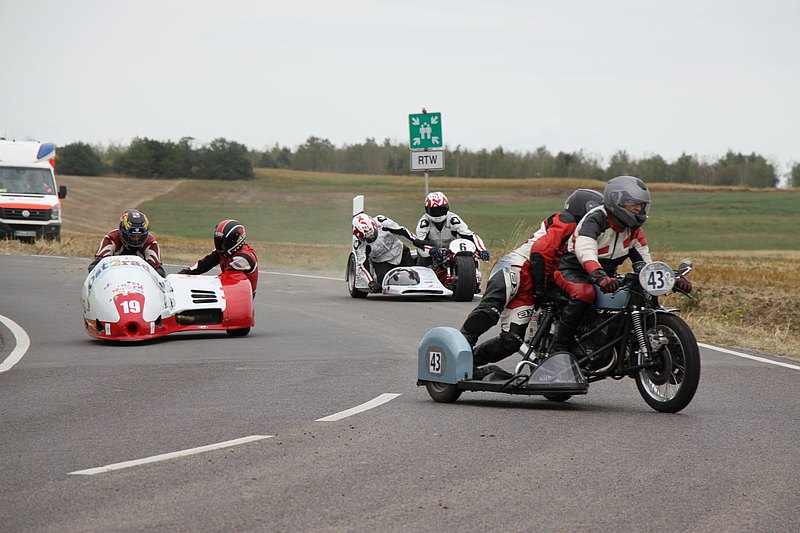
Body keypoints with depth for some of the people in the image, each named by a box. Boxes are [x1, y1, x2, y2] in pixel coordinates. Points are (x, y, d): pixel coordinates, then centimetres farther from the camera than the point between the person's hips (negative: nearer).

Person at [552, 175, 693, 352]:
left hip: (607, 274, 8)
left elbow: (645, 262, 6)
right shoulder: (595, 219, -22)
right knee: (585, 293, -40)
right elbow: (585, 251, -40)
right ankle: (559, 346, -31)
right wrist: (601, 277, -58)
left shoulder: (634, 230, 3)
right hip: (574, 270, -8)